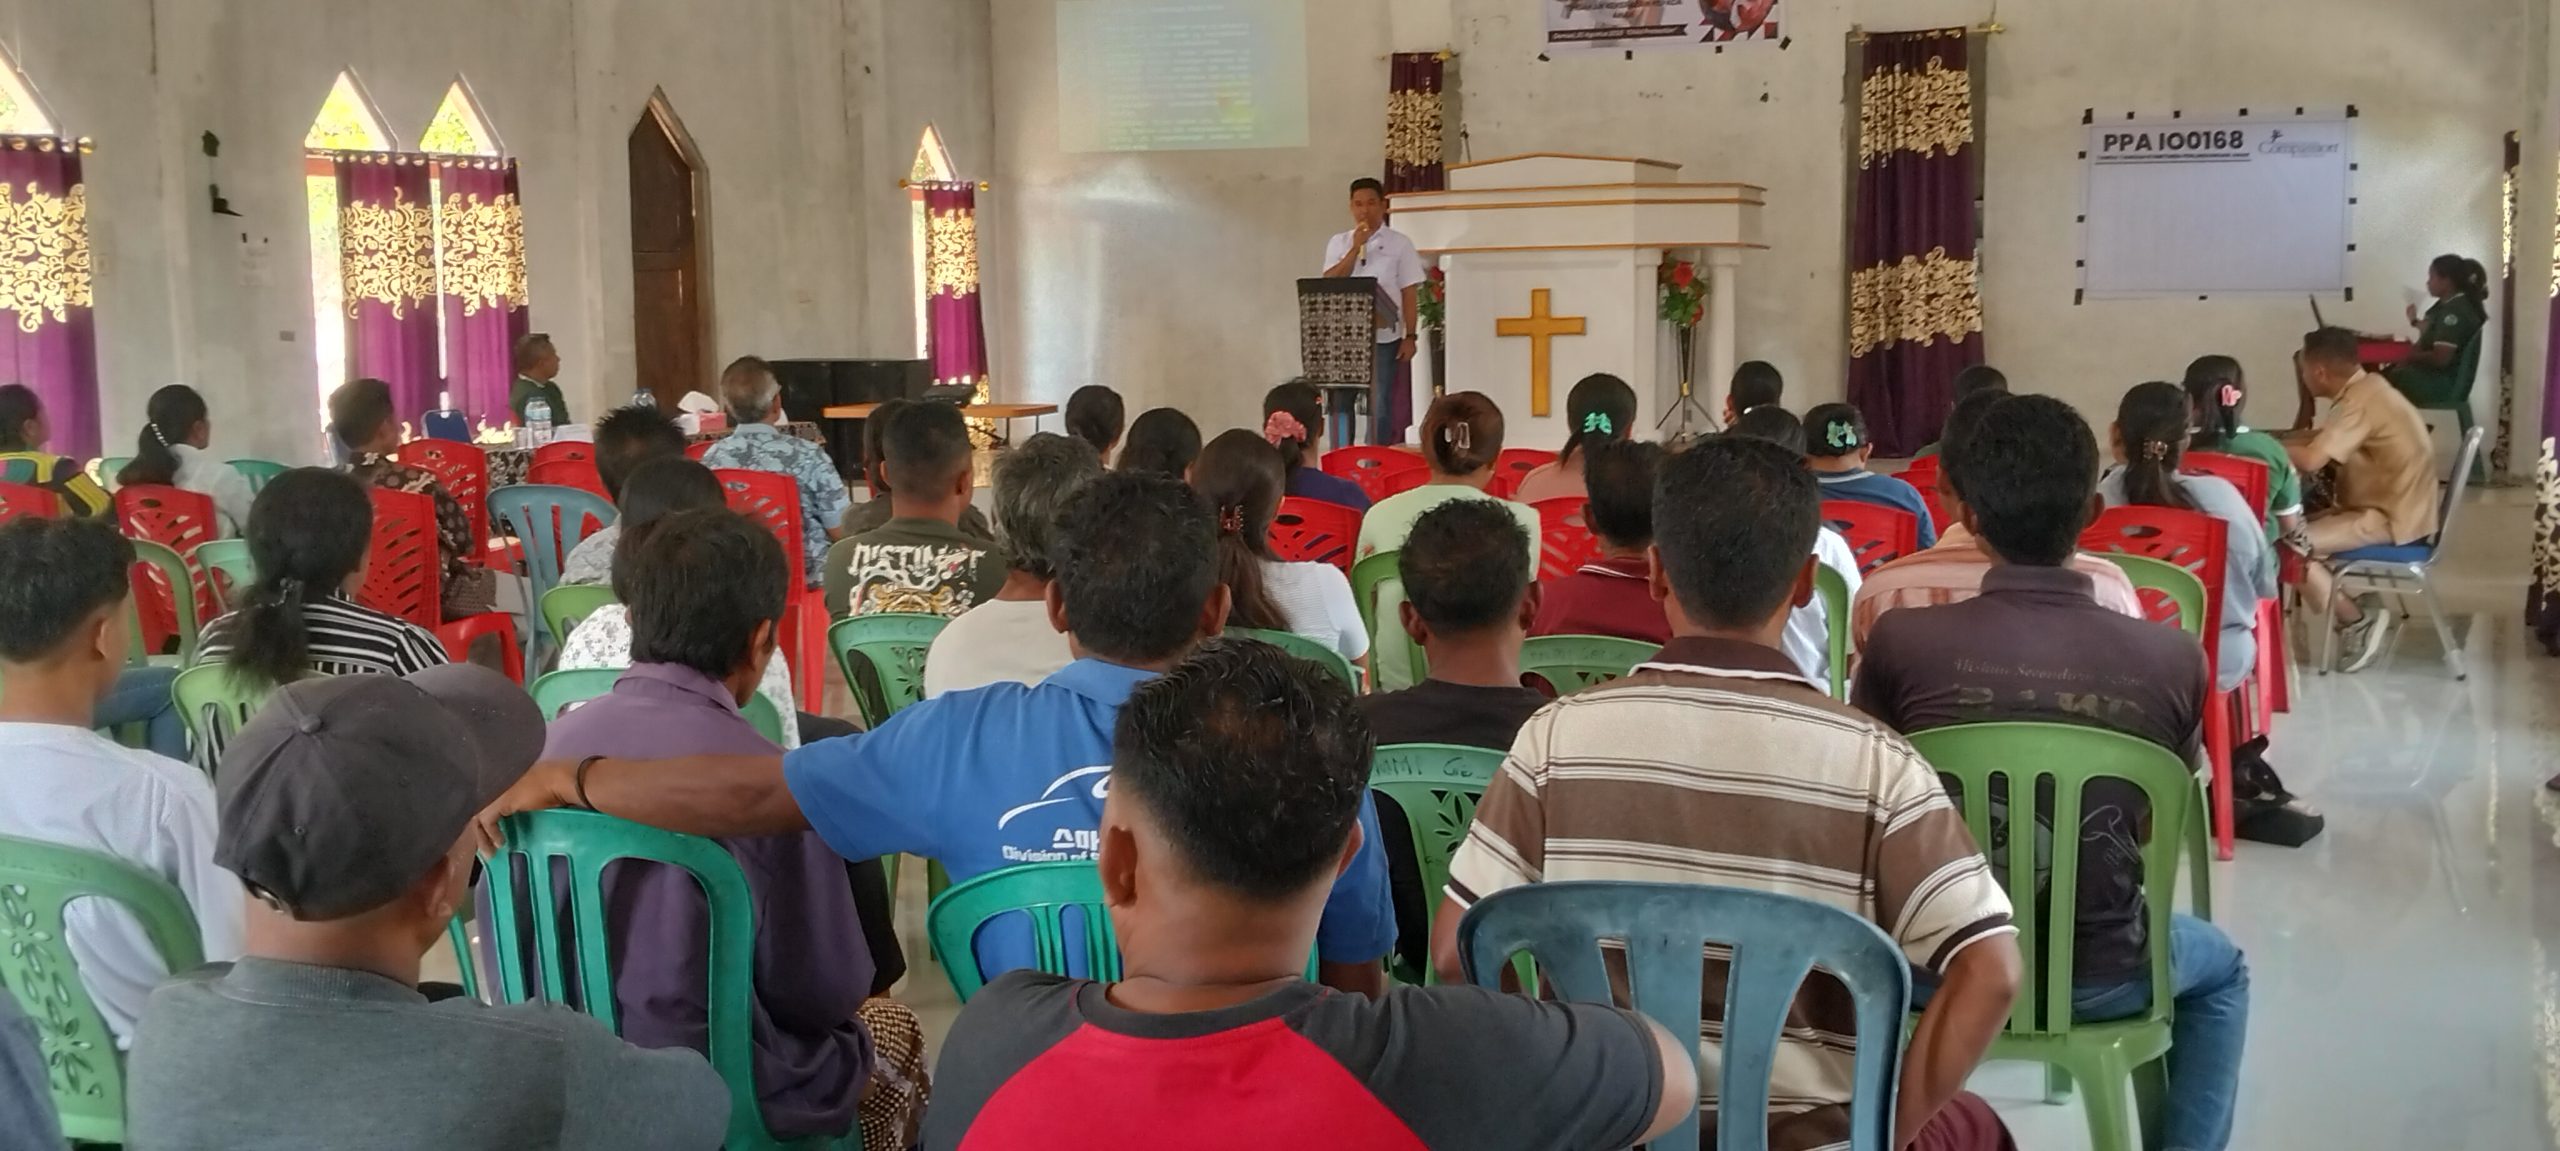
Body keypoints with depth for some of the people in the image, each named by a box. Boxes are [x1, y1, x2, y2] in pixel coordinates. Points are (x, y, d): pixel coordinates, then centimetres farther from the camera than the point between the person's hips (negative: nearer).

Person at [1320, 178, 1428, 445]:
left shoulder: (1399, 244, 1)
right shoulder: (1338, 242, 8)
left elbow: (1410, 295, 0)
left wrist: (1410, 337, -6)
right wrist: (1356, 247, -11)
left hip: (1384, 337, -2)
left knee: (1380, 406, 2)